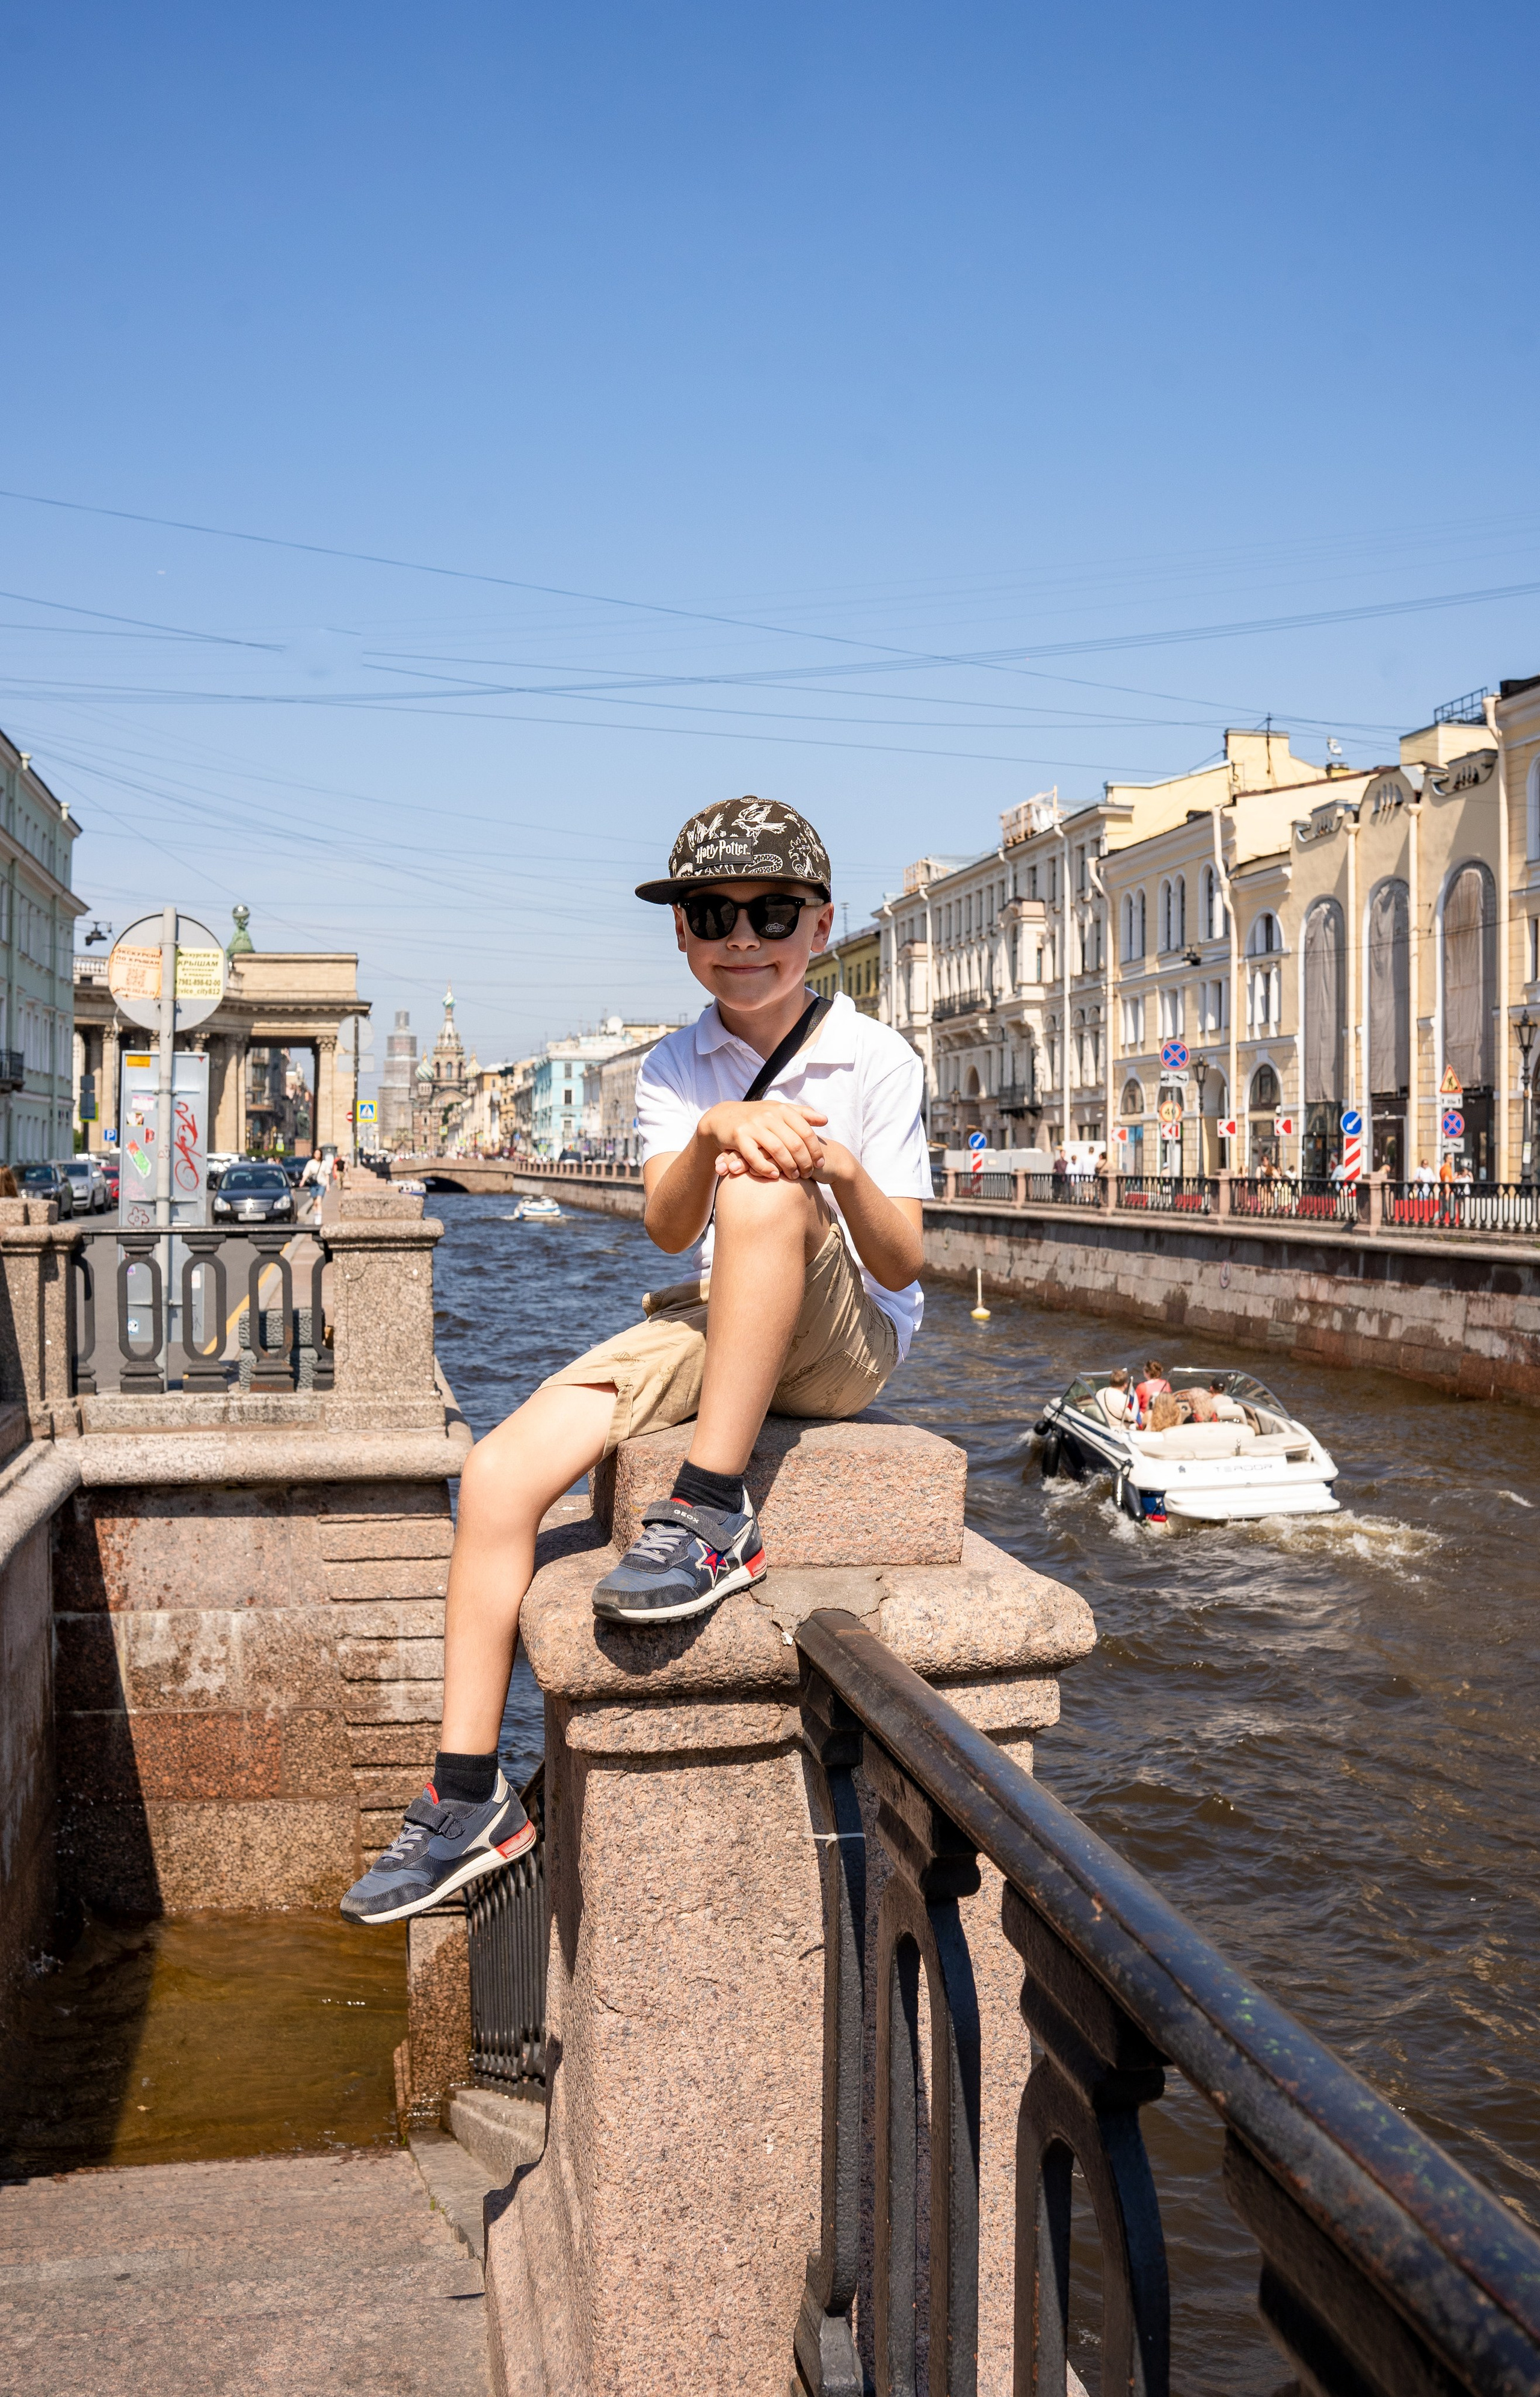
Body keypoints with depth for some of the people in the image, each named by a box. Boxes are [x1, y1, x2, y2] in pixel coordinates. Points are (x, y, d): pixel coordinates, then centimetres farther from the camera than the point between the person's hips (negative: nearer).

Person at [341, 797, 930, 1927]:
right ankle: (469, 1798, -5)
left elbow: (902, 1267, -11)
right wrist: (711, 1132, -34)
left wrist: (845, 1171, -32)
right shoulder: (678, 1068, 5)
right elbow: (668, 1230, -13)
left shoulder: (875, 1060, -6)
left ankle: (710, 1517, -31)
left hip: (850, 1339, -4)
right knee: (500, 1472, -15)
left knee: (766, 1189, -35)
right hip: (716, 1324, 4)